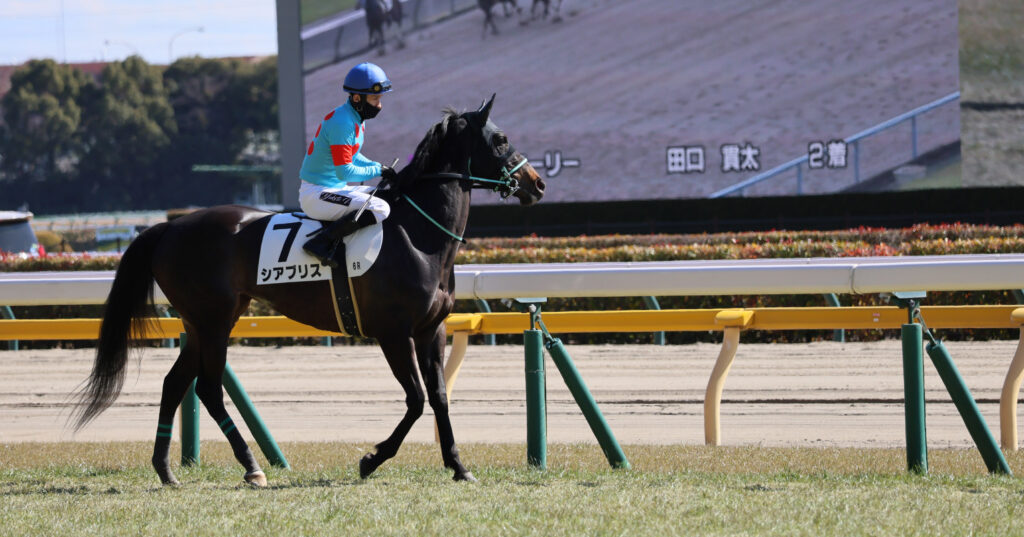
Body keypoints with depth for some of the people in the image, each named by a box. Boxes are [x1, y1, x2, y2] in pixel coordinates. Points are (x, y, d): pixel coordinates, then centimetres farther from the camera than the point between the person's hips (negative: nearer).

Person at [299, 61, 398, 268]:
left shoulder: (356, 119, 10)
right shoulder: (343, 123, -21)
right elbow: (345, 172, -24)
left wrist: (379, 166, 8)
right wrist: (377, 171, -11)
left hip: (334, 189, 11)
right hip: (316, 194, -11)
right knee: (380, 208, -24)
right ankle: (322, 243, -24)